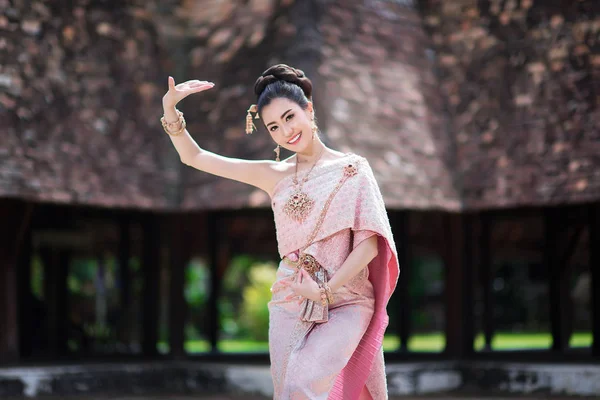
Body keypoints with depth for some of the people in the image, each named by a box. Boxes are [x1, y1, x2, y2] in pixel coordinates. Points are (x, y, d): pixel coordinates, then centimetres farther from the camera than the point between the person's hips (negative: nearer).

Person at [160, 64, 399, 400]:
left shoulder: (352, 169, 2)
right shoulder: (275, 175, 10)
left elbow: (369, 243, -6)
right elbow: (193, 157, 10)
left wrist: (326, 290, -13)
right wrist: (170, 108, -4)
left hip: (345, 304, -4)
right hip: (290, 306, 4)